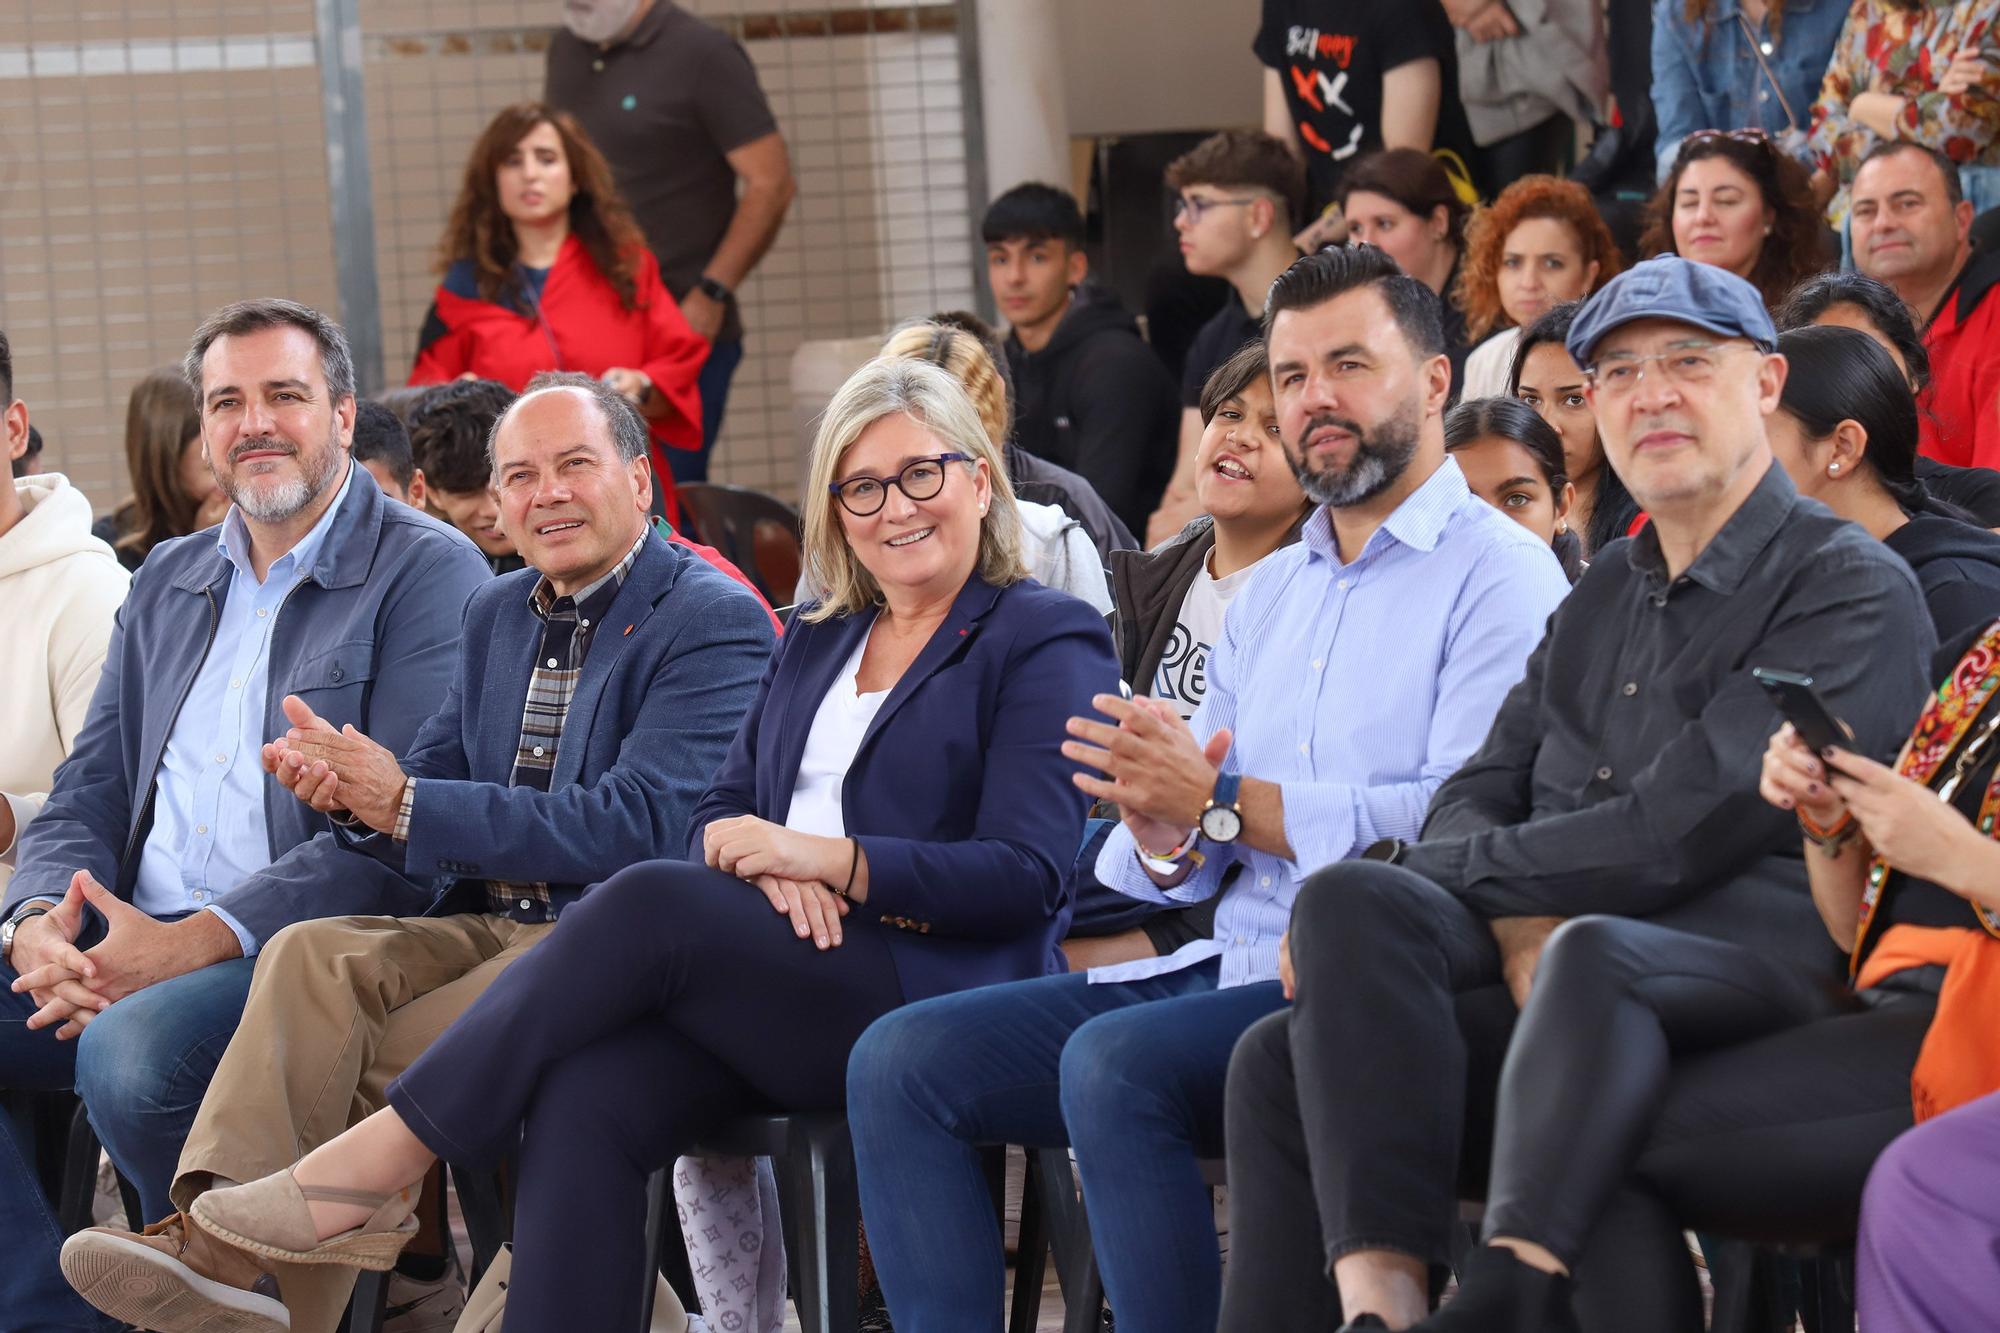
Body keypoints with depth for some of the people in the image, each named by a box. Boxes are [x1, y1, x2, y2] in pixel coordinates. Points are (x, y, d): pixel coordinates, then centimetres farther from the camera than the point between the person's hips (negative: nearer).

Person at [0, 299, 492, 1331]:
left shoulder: (426, 573, -1)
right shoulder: (169, 581, 22)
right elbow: (88, 793, 19)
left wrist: (190, 942, -20)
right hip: (118, 949, 7)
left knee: (132, 1051, -34)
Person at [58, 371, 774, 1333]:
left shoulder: (716, 621, -5)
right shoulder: (498, 612, 20)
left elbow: (644, 825, -17)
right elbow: (436, 790, 18)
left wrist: (403, 804, -17)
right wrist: (350, 789, -9)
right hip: (491, 924, 6)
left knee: (371, 1074, -26)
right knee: (311, 954, -24)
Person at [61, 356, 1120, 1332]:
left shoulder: (1048, 644, 4)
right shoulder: (816, 645, 25)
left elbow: (1024, 876, -6)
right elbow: (718, 812, 18)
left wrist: (824, 858, -15)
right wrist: (762, 864, -7)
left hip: (933, 1002, -5)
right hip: (774, 989, 6)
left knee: (648, 903, -29)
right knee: (585, 1100, -27)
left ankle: (380, 1165, -21)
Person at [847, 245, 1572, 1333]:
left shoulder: (1498, 576, -3)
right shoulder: (1268, 592, 22)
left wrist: (1224, 804, -15)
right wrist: (1166, 837, -7)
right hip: (1228, 962, 8)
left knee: (1115, 1062, -33)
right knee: (901, 1061, -7)